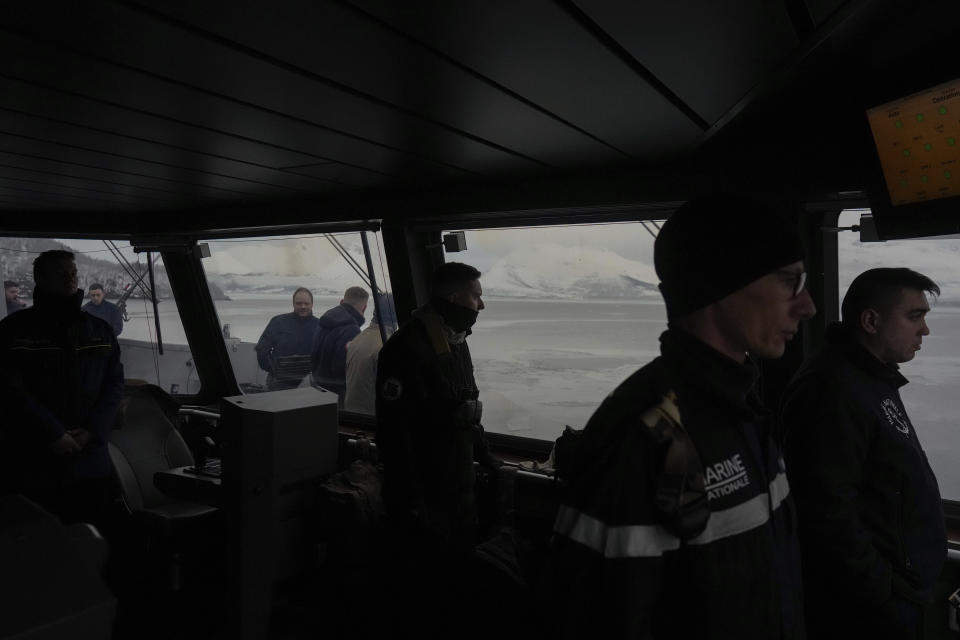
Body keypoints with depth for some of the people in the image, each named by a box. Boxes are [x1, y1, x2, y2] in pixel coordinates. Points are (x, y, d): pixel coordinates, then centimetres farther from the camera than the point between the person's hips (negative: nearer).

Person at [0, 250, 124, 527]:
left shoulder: (100, 330, 11)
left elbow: (114, 382, 7)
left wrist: (94, 430, -7)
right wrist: (52, 434, -13)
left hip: (90, 462, 3)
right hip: (31, 465, -3)